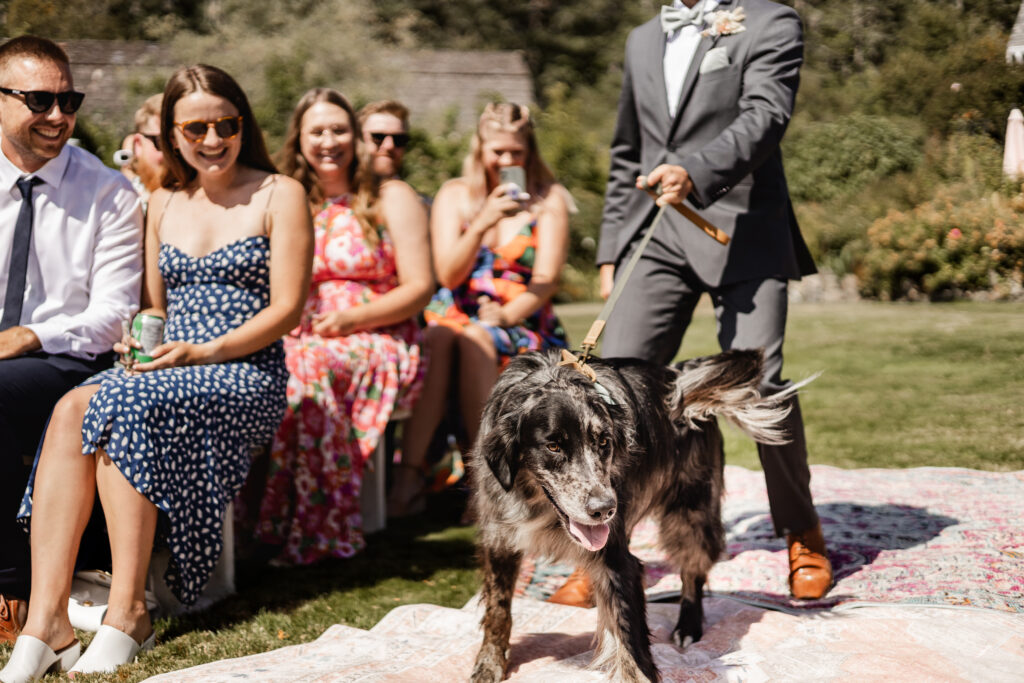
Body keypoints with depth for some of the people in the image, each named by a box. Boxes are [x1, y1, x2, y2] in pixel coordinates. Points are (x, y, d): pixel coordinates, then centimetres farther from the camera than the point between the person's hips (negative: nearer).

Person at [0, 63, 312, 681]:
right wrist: (138, 340, -1)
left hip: (246, 377, -5)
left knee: (122, 408, -34)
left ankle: (128, 614, -29)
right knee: (71, 410, -28)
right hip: (166, 372, 5)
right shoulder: (164, 204, 20)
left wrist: (205, 351, -16)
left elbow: (286, 307, -5)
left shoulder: (280, 195, 3)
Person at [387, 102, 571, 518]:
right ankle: (409, 473, -41)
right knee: (437, 337, -34)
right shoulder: (455, 195, 10)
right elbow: (448, 275, -2)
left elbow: (546, 279, -3)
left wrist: (504, 316, -21)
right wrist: (482, 223, -18)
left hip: (522, 327, -1)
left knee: (474, 340, -35)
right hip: (455, 315, 1)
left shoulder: (549, 199, 6)